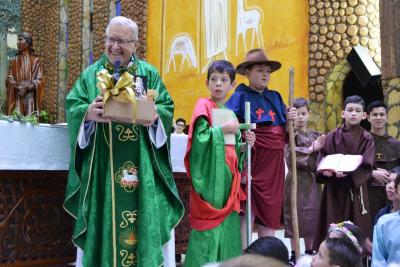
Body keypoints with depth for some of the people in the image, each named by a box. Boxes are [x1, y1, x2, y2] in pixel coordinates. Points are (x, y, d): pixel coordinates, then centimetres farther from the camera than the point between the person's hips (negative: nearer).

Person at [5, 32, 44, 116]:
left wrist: (27, 87, -15)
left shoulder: (35, 60, 5)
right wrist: (17, 86, -13)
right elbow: (9, 79, 7)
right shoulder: (14, 61, 12)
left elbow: (39, 80, -1)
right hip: (16, 98, 2)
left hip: (30, 97, -2)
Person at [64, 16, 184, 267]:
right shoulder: (91, 74, 11)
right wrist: (88, 113, -20)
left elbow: (168, 109, 4)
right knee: (104, 215, 0)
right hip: (103, 166, 0)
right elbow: (72, 107, 2)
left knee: (143, 215, -1)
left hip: (140, 165, 0)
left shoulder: (150, 74, 11)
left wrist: (155, 116, -18)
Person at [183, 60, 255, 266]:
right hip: (210, 176, -7)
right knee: (209, 225, -7)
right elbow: (199, 139, -17)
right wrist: (223, 129, -15)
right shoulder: (203, 106, -4)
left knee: (228, 225, 9)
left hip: (228, 175, 7)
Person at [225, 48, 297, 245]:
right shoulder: (240, 96, -2)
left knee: (270, 211, 12)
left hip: (274, 162, 6)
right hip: (253, 158, -6)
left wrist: (290, 119, -2)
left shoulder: (275, 97, 15)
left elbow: (284, 130, 18)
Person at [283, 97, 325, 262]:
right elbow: (291, 157, -17)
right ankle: (294, 253, 8)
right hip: (296, 180, -4)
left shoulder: (316, 136, 11)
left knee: (311, 216, 7)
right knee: (295, 216, -1)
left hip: (312, 181, 4)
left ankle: (309, 252, 18)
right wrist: (311, 149, -18)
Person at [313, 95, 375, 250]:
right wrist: (325, 170, -18)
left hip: (356, 188, -1)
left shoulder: (367, 139, 1)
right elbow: (322, 160, 3)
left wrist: (349, 172, -25)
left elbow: (366, 166, -9)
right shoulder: (332, 136, 3)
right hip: (334, 190, 1)